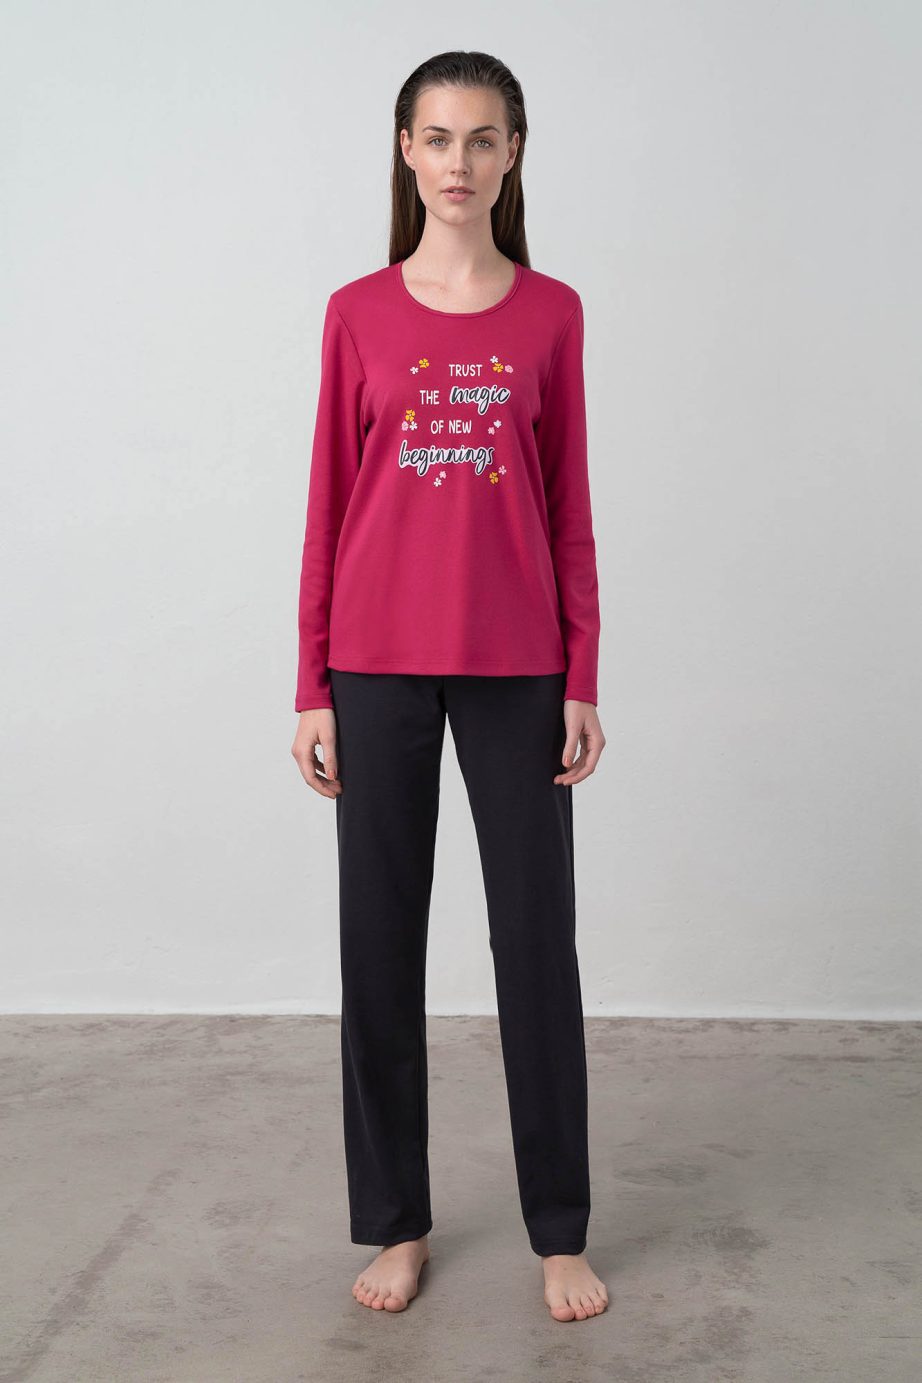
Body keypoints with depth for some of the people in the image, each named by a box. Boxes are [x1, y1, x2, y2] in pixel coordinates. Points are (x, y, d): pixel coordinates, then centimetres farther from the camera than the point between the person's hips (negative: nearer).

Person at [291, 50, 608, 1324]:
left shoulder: (551, 313, 4)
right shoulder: (358, 313, 4)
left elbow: (569, 506, 4)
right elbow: (329, 504, 3)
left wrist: (582, 681, 0)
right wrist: (311, 688, 0)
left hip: (515, 668, 0)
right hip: (379, 666, 1)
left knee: (538, 941, 4)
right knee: (381, 941, 7)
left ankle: (561, 1231, 20)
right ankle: (395, 1222, 23)